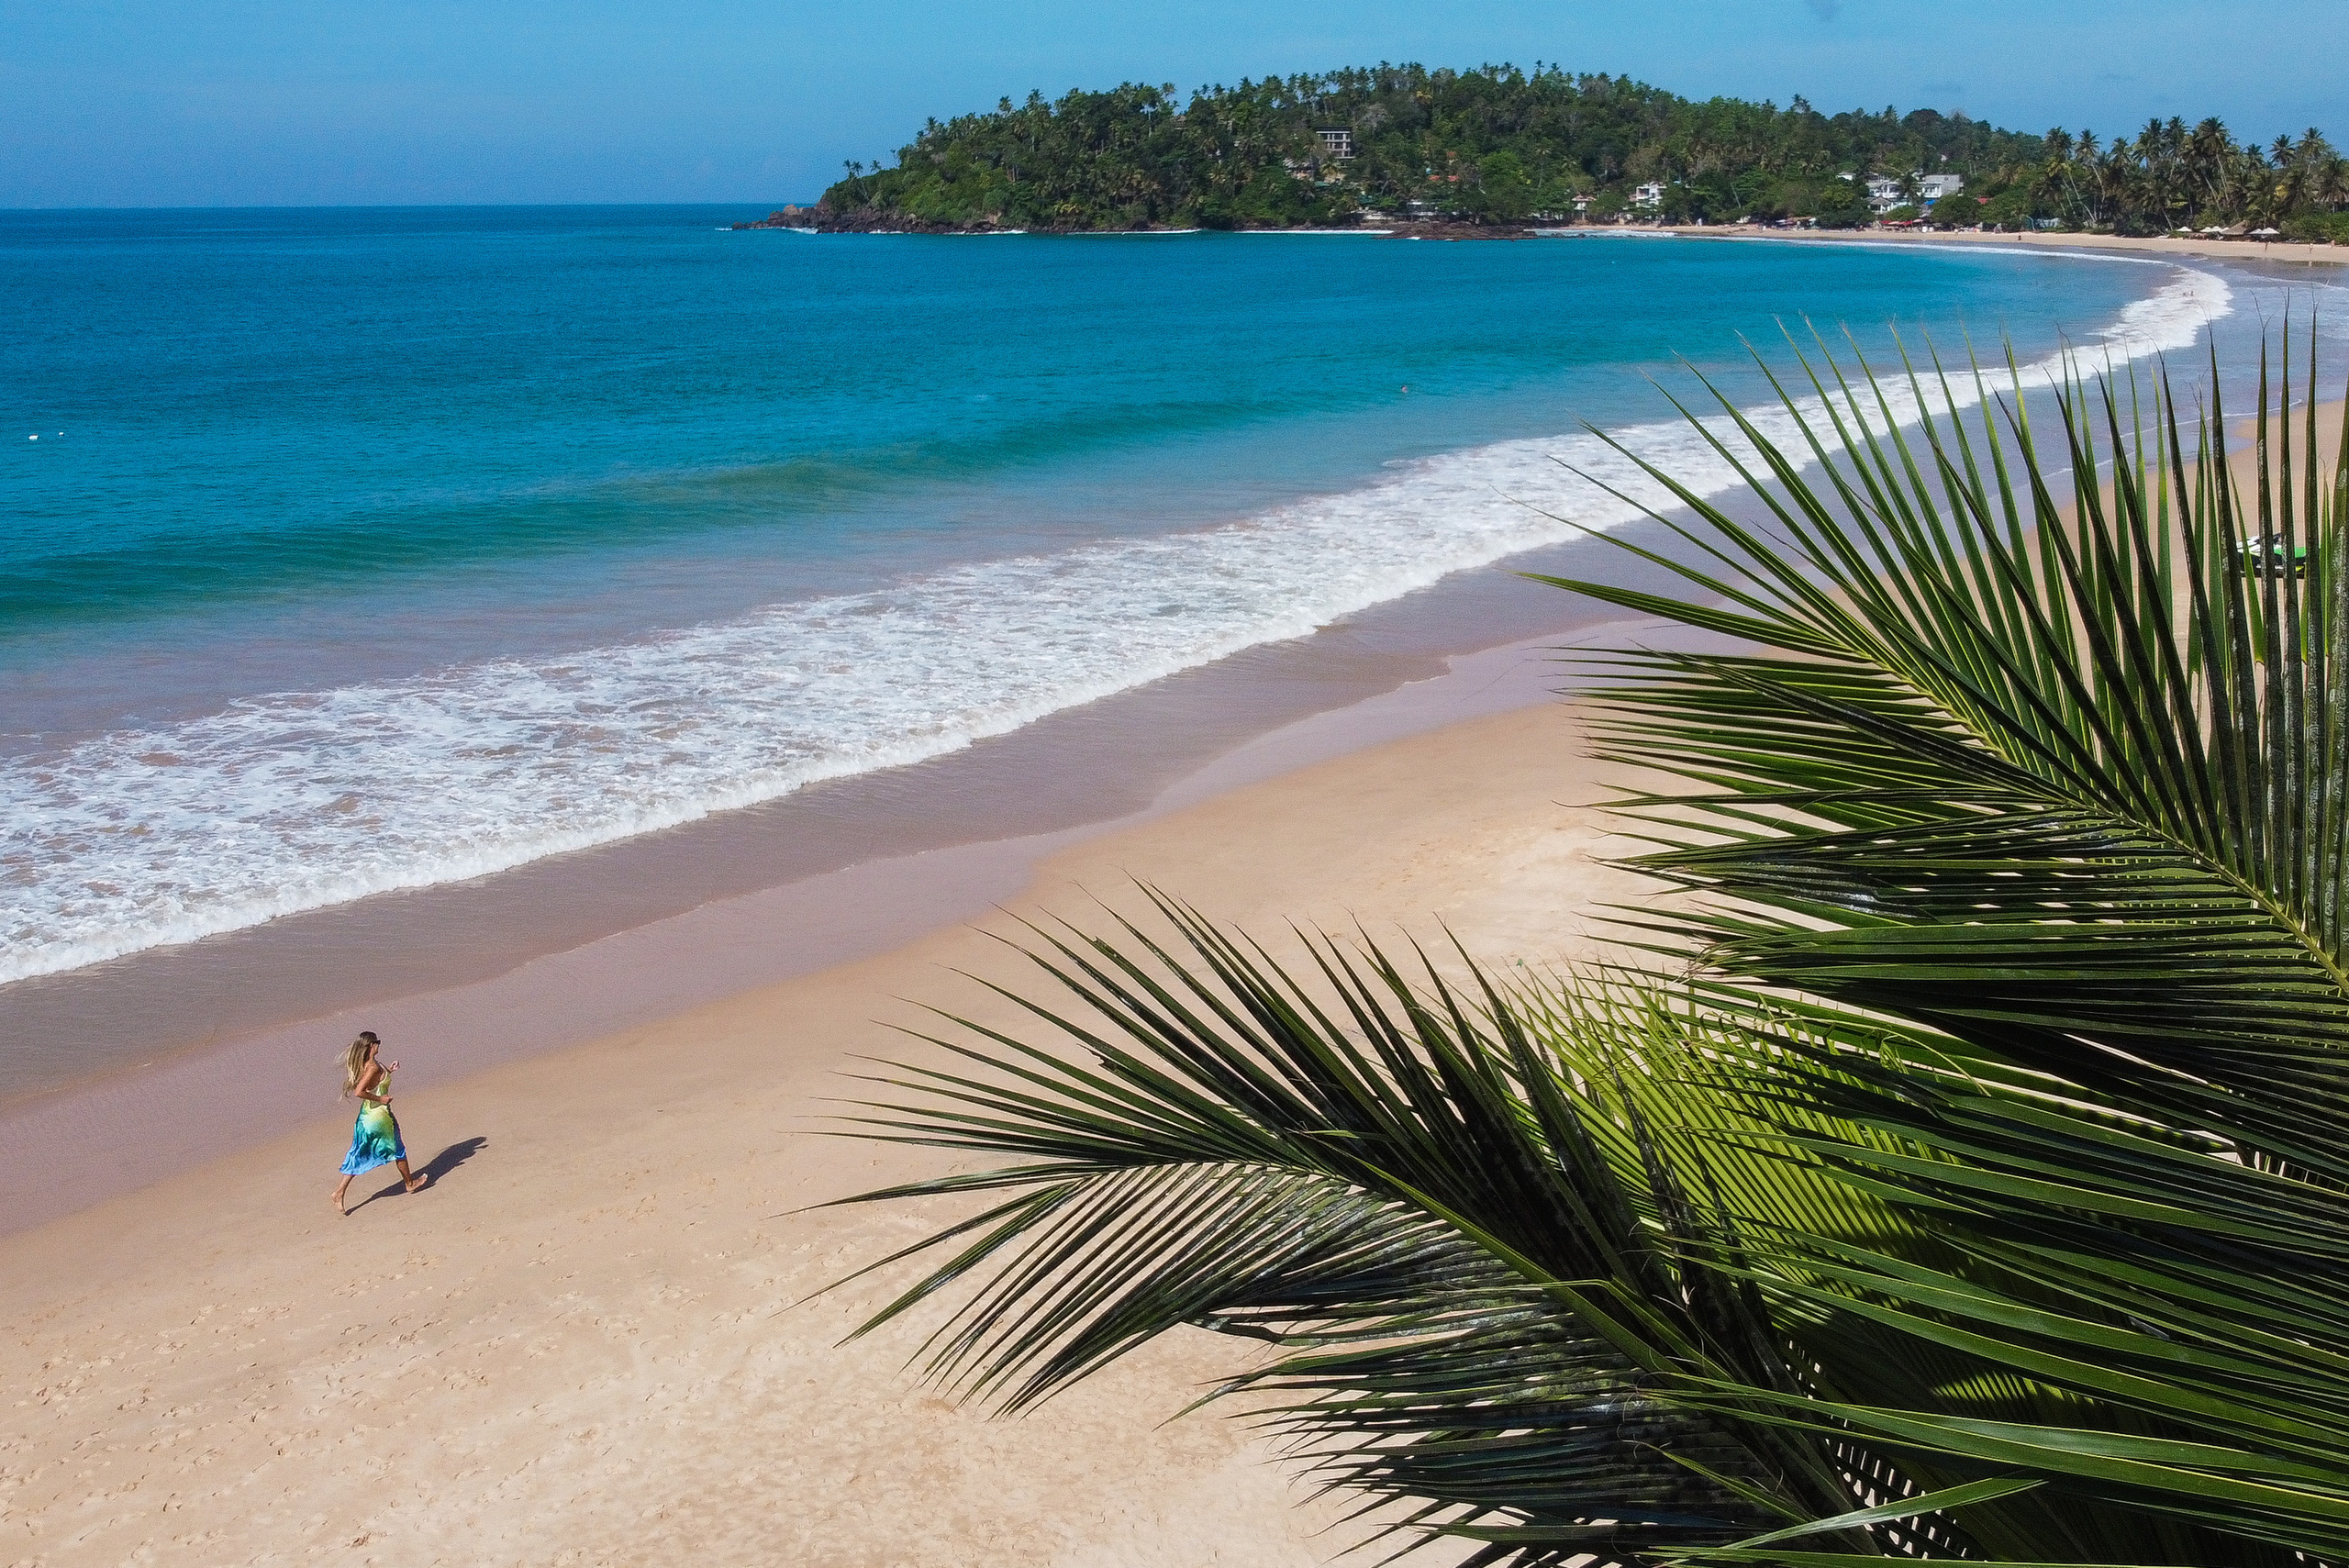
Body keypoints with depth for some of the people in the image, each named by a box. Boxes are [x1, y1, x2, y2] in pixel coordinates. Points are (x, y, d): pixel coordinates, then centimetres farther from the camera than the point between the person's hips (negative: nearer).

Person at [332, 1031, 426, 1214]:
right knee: (397, 1149, 14)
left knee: (358, 1156, 10)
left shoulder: (364, 1064, 4)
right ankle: (410, 1182, 32)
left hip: (366, 1115, 8)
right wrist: (380, 1099, -22)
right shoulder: (373, 1067, -24)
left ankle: (339, 1192, 5)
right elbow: (359, 1091, -32)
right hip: (379, 1116, -8)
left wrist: (388, 1070, 13)